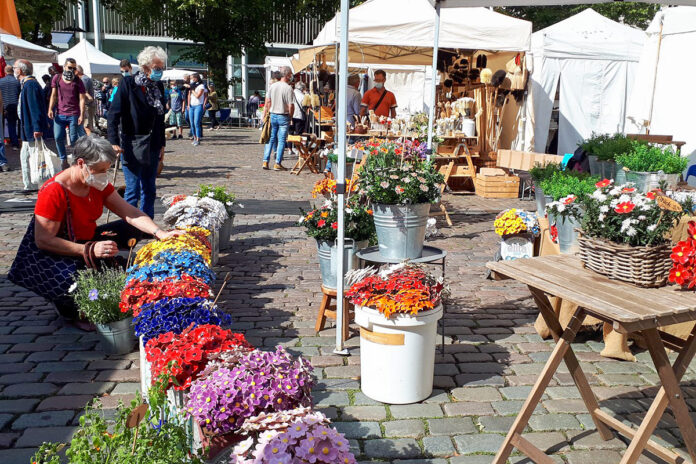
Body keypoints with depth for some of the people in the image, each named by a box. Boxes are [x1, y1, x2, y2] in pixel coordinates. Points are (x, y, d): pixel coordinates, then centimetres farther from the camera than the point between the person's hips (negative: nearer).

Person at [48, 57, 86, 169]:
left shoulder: (78, 82, 0)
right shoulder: (56, 78, 8)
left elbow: (81, 99, -4)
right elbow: (54, 95, 12)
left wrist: (82, 115, -12)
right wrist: (50, 109, 1)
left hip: (74, 115, -3)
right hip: (59, 114, 3)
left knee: (73, 139, 0)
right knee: (58, 138, 1)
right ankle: (64, 160, 15)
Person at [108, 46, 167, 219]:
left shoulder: (159, 86, 9)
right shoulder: (128, 83, -8)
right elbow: (113, 114, -10)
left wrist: (162, 144, 13)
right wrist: (114, 142, -17)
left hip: (152, 146, 6)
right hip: (132, 145, -6)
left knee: (150, 190, 11)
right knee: (133, 190, -4)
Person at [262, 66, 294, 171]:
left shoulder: (272, 86, 4)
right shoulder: (288, 88, -12)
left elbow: (267, 103, 6)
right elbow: (291, 106, -14)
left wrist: (264, 115, 13)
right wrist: (290, 116, 2)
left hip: (272, 115, 5)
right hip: (283, 117, -5)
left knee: (270, 139, 11)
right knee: (281, 141, 1)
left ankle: (265, 161, 8)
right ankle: (278, 163, 2)